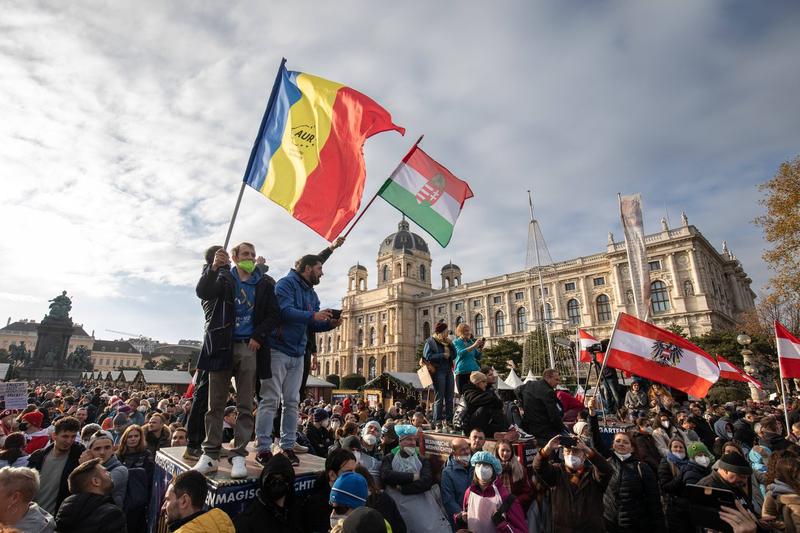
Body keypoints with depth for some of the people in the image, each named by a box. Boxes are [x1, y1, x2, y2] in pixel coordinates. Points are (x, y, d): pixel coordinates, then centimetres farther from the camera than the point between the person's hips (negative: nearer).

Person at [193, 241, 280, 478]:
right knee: (216, 404, 5)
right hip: (222, 346, 0)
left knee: (245, 406, 1)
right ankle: (210, 454, 15)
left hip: (249, 348, 1)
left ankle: (238, 455, 8)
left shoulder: (264, 284, 10)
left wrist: (259, 337, -7)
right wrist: (213, 267, -28)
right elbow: (202, 292, -12)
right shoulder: (224, 278, 8)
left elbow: (273, 315, 7)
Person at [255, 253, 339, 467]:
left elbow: (313, 325, 14)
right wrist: (312, 315, -26)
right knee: (270, 400, -3)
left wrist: (329, 324, -4)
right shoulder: (286, 284, -7)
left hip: (298, 354, 8)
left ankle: (288, 447, 16)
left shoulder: (312, 294, 16)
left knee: (292, 402, 9)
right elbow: (285, 311, -22)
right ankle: (264, 448, 5)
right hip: (278, 350, -7)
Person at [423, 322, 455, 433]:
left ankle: (448, 423, 10)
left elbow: (454, 355, 14)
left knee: (449, 398, 4)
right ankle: (438, 424, -2)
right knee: (439, 398, -6)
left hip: (448, 371, 6)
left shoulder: (447, 342, 18)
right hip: (438, 371, -6)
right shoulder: (430, 341, 0)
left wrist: (450, 344, 0)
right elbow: (427, 356, -12)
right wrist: (443, 355, -12)